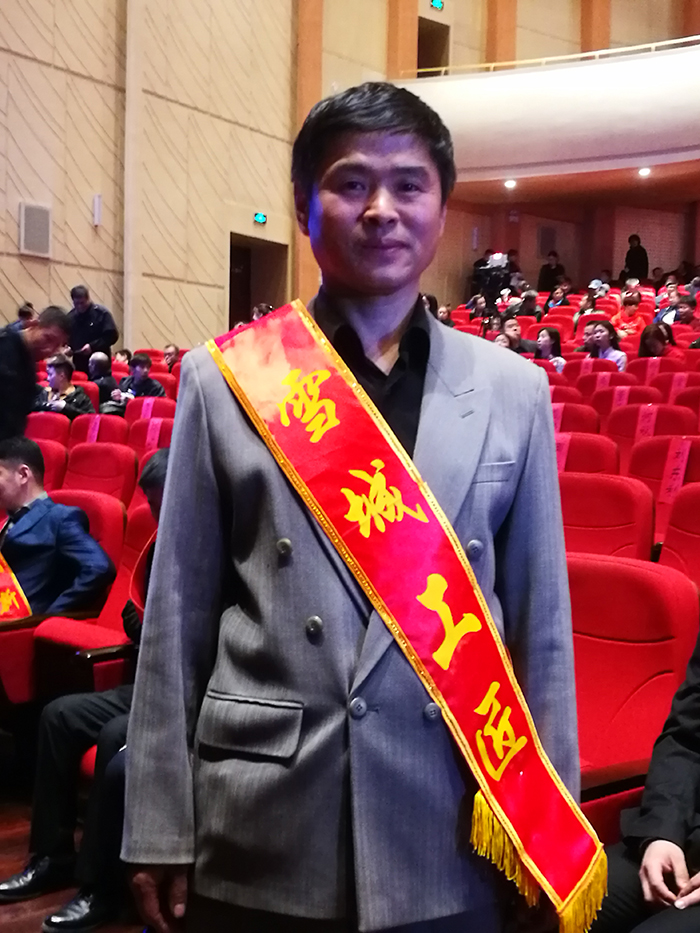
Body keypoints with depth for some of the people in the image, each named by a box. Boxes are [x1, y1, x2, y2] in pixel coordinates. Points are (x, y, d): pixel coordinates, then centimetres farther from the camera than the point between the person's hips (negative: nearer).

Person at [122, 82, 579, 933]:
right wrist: (161, 831, 0)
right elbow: (178, 617, -1)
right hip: (256, 839, 0)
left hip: (446, 844, 1)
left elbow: (540, 629, 4)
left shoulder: (514, 391, 1)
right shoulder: (224, 378, -2)